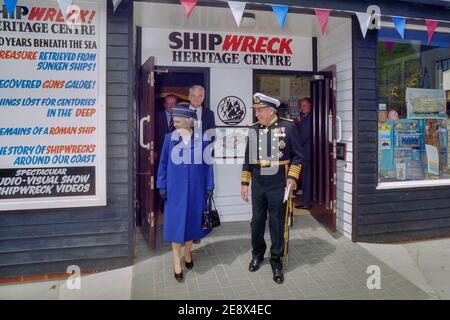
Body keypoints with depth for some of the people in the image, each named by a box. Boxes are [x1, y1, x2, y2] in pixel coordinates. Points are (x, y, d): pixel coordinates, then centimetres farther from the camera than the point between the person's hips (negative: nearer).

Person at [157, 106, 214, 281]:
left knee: (192, 220, 13)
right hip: (175, 189, 0)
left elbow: (207, 164, 1)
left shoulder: (201, 139, -4)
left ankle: (187, 252, 36)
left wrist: (209, 186, 0)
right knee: (176, 222, 3)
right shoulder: (170, 138, -2)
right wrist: (162, 185, 0)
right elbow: (163, 163, 3)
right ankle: (176, 260, 18)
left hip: (195, 189, 0)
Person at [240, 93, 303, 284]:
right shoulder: (253, 130, 6)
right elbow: (248, 159, 11)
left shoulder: (287, 127, -5)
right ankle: (257, 254, 35)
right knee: (257, 221, 14)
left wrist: (292, 177, -13)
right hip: (258, 185, 4)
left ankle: (276, 260, 24)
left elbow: (297, 156, -2)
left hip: (278, 185, -3)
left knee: (277, 223, 7)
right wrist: (244, 183, 10)